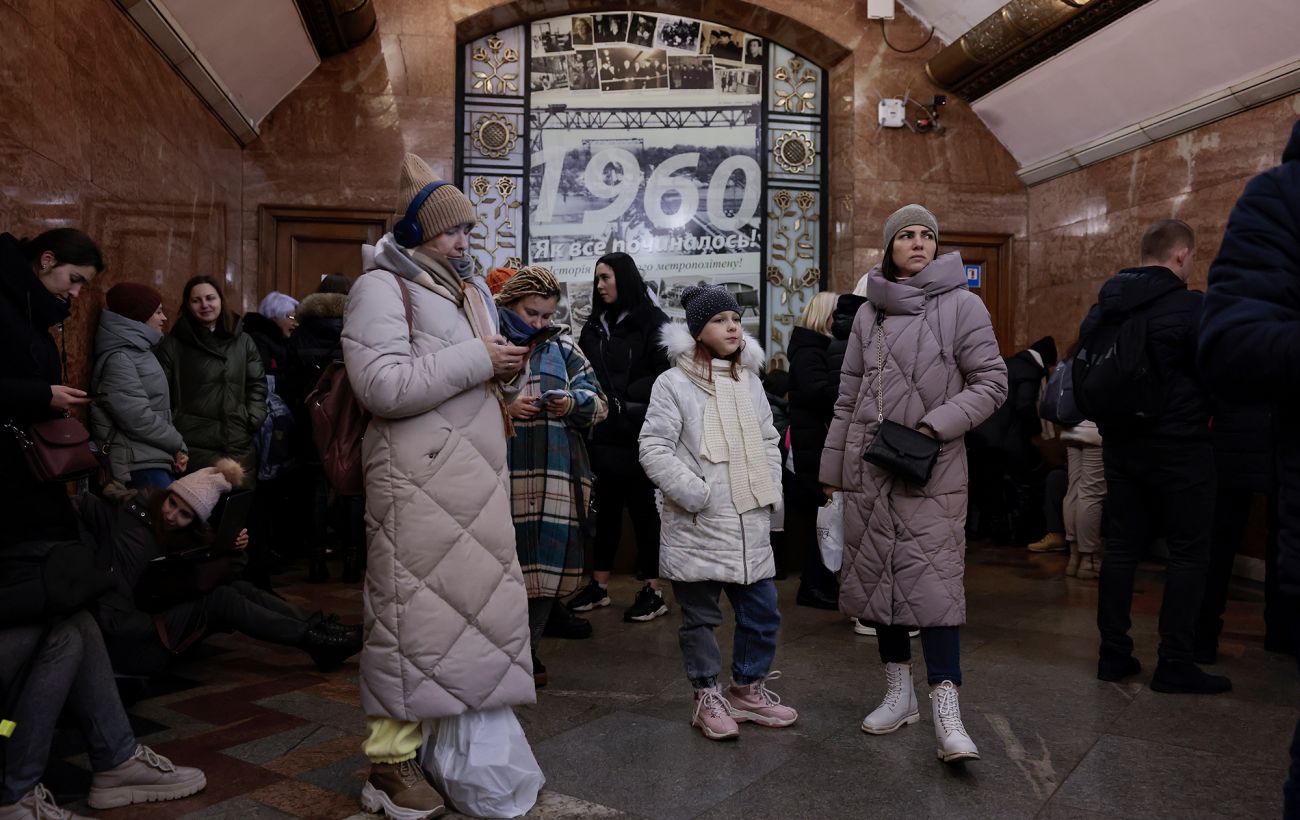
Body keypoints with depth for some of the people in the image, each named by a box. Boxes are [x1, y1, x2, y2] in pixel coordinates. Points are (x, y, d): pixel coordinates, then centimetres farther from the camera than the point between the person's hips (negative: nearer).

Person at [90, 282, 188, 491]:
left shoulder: (141, 350, 17)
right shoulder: (118, 359, -12)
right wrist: (178, 444, -8)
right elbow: (138, 419, -19)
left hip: (156, 457, 9)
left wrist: (175, 447, 2)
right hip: (138, 463, -9)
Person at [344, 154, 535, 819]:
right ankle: (392, 764, 10)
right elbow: (382, 385, -19)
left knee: (483, 602, 9)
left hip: (478, 478, 8)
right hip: (417, 482, -8)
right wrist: (476, 360, -16)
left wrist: (510, 372, 1)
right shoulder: (382, 286, -5)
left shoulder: (472, 287, 19)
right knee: (413, 612, -3)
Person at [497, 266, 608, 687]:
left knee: (549, 554, 4)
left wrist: (573, 403, -8)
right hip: (506, 469, -3)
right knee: (513, 554, 0)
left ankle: (526, 646, 18)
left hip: (556, 471, 3)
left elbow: (598, 402, 13)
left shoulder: (563, 348, 15)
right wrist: (503, 407, -14)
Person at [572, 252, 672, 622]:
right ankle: (599, 585, 21)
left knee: (644, 509, 2)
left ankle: (652, 591, 10)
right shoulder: (594, 325, 15)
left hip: (638, 433, -5)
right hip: (602, 432, 5)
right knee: (605, 508, 12)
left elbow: (665, 374, -12)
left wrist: (628, 397, -16)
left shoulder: (651, 321, -3)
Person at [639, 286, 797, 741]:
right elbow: (654, 448, -11)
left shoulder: (749, 380, 12)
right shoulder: (674, 383, -8)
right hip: (698, 525, -5)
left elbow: (768, 440, 20)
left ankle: (748, 688, 30)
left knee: (762, 612, 11)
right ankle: (708, 697, 24)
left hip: (750, 522, 6)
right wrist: (695, 493, -16)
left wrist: (772, 491, 10)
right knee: (700, 616, 7)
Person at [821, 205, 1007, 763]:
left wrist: (936, 425, -16)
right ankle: (898, 693, 22)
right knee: (876, 576, 8)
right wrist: (833, 466, 14)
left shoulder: (960, 305, -1)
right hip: (868, 467, 5)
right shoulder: (869, 312, 11)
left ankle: (946, 712, -5)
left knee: (932, 581, -10)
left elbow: (991, 382, -4)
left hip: (931, 469, -4)